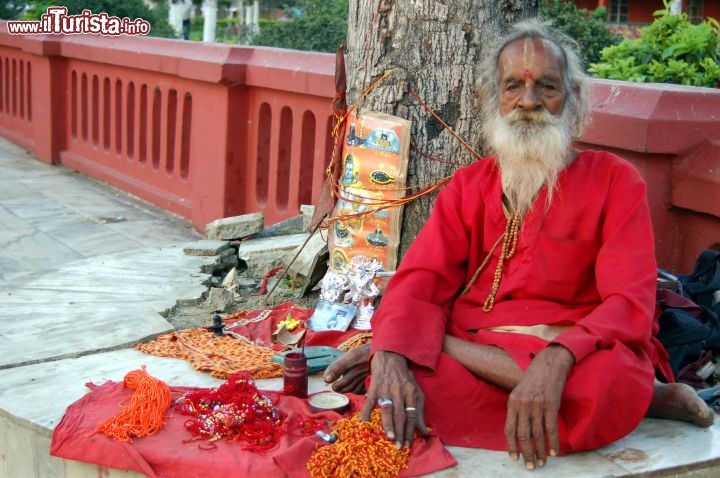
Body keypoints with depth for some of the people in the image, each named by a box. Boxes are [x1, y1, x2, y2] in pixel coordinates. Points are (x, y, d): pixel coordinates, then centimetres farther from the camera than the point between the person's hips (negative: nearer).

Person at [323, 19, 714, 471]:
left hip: (576, 354, -6)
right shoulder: (469, 184, 12)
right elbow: (420, 281, 0)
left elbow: (630, 303, -11)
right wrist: (392, 352, -22)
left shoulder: (615, 180, 2)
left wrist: (556, 360, -31)